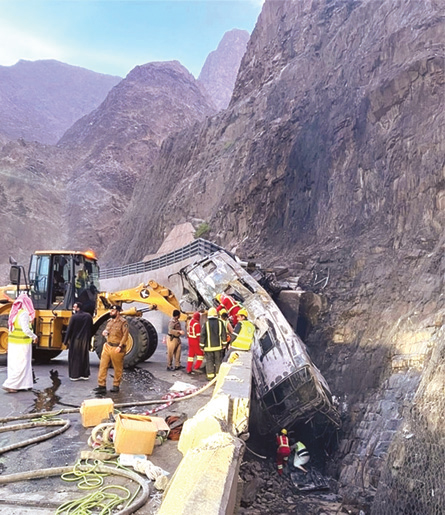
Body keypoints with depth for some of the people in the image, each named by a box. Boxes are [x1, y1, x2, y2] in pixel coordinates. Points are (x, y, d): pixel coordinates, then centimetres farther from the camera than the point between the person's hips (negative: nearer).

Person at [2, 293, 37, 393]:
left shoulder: (14, 312, 7)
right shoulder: (24, 313, -18)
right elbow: (26, 329, -22)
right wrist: (34, 336, -8)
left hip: (13, 343, 9)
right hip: (22, 343, -9)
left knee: (14, 364, 11)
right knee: (21, 365, -1)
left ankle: (21, 385, 19)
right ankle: (9, 384, -4)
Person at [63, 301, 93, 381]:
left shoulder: (74, 317, -13)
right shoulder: (89, 316, 1)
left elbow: (69, 330, -10)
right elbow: (91, 330, 7)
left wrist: (66, 341, -1)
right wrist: (88, 340, 17)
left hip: (75, 340, -4)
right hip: (85, 341, 4)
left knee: (74, 358, 6)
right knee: (84, 357, 13)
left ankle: (74, 375, 9)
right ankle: (85, 374, 18)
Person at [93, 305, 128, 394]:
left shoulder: (123, 322, -11)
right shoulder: (110, 321, 12)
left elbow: (125, 335, -15)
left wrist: (120, 346, -21)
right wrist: (105, 332, 2)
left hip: (116, 349, -7)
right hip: (107, 346, 7)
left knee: (118, 368, 6)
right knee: (103, 366, 4)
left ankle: (116, 386, 19)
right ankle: (102, 386, 10)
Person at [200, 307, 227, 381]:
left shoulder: (206, 323, -7)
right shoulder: (220, 322, -2)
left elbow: (202, 335, -6)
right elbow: (223, 334, 2)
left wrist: (202, 345, 2)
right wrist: (224, 343, 12)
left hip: (208, 346, -2)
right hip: (218, 346, 2)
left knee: (209, 361, 6)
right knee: (218, 361, 11)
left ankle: (210, 376, 6)